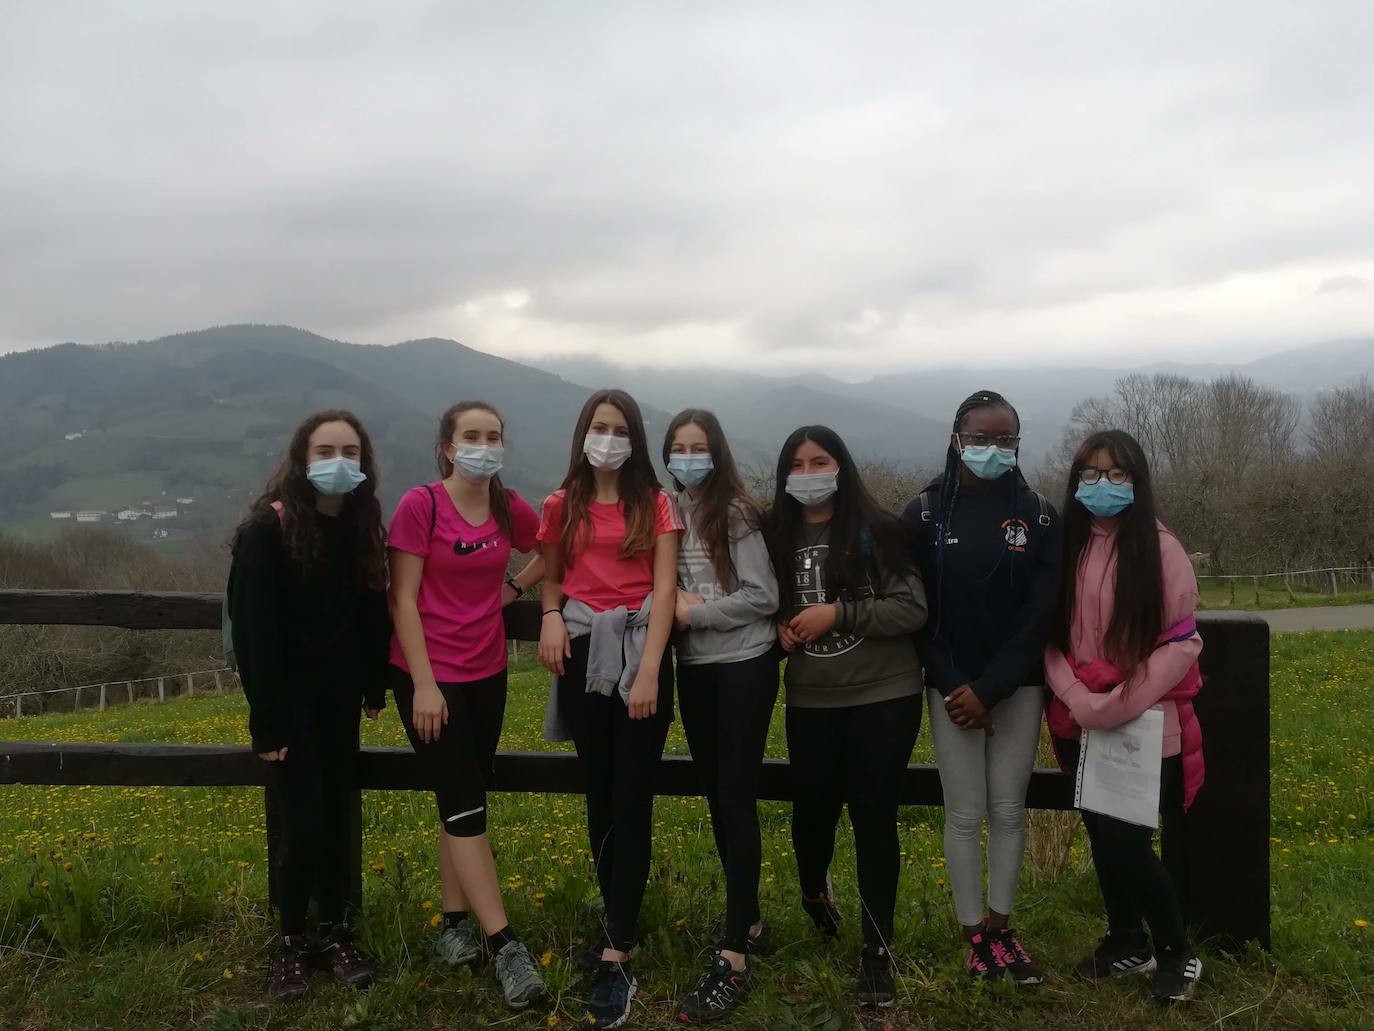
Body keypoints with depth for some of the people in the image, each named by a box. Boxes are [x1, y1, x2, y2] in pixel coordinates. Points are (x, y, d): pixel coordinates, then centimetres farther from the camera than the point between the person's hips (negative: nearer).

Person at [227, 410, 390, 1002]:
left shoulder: (362, 527, 2)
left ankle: (335, 932, 24)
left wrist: (375, 688, 7)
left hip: (339, 700, 5)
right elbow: (254, 632, -16)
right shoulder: (267, 530, -15)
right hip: (290, 702, -5)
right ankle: (291, 942, 16)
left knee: (337, 818, 10)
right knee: (303, 824, -4)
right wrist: (267, 723, -18)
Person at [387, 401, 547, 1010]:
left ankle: (455, 925, 24)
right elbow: (403, 600, -13)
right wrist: (424, 685, -16)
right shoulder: (420, 505, -13)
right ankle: (505, 945, -3)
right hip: (427, 674, -5)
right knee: (465, 805, -6)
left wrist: (514, 588, 4)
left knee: (463, 802, 12)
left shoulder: (509, 508, 1)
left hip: (487, 673, 5)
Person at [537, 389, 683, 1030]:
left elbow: (664, 589, -6)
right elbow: (550, 579, 15)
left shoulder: (656, 505, 1)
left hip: (639, 654, -3)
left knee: (633, 798, -6)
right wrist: (551, 614, -9)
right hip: (583, 657, 3)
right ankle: (619, 917, 27)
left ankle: (615, 957, -6)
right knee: (600, 795, 11)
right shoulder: (560, 506, 7)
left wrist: (649, 670, -16)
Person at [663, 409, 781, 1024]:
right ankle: (749, 922, 28)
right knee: (715, 796, 13)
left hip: (744, 667, -6)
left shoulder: (736, 513, -10)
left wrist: (695, 611, -13)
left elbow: (763, 597, -14)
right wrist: (673, 604, -7)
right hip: (693, 669, 6)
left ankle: (732, 960, -6)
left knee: (737, 799, -7)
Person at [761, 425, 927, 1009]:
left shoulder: (875, 530, -8)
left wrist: (838, 615, -17)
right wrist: (780, 627, -5)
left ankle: (877, 951, 14)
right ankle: (814, 891, 47)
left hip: (884, 697, -3)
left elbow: (913, 609, -11)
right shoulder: (774, 536, 2)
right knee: (813, 808, 13)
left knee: (874, 818, 0)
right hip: (811, 701, 3)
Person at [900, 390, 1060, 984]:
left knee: (1008, 809, 8)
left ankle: (1001, 926, 22)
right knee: (965, 812, 4)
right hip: (952, 687, -1)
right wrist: (952, 687, -12)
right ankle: (974, 933, 16)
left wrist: (988, 688, -12)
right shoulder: (925, 514, -2)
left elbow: (1042, 612, -5)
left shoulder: (1037, 515, 0)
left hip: (1017, 686, 1)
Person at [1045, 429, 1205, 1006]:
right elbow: (1049, 636, 4)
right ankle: (1127, 943, 33)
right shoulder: (1066, 549, 5)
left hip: (1145, 725, -4)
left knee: (1126, 840, -6)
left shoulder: (1161, 549, -7)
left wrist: (1124, 703, -16)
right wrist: (1076, 698, -11)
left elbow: (1182, 642, -10)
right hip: (1083, 726, 4)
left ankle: (1177, 954, 17)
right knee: (1101, 836, 13)